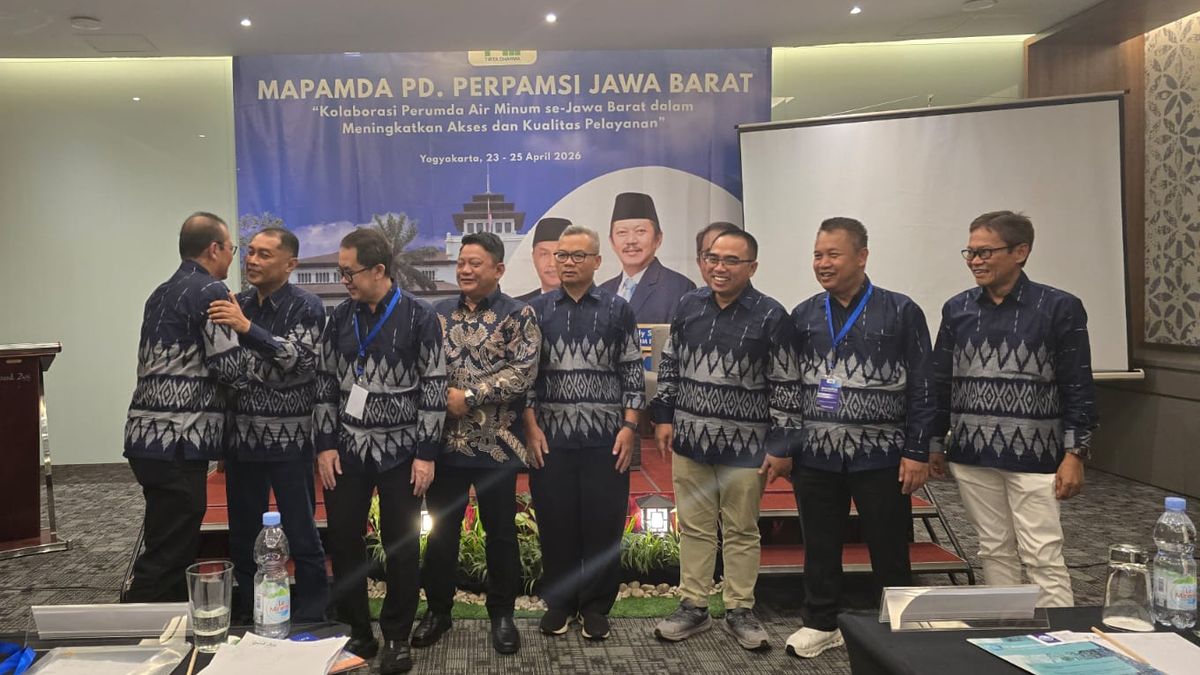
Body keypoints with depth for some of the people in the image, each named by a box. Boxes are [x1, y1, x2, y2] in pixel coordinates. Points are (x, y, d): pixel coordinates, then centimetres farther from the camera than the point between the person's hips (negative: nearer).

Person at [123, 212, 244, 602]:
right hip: (178, 441, -9)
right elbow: (231, 369, -12)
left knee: (171, 549, 16)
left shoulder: (161, 294, 18)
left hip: (150, 436, 9)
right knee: (167, 560, -5)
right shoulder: (211, 291, -9)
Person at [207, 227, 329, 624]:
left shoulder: (306, 307, -5)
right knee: (243, 535, 13)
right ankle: (248, 617, 28)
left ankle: (311, 621, 14)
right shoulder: (237, 305, 10)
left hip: (288, 438, -5)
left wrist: (247, 328, -28)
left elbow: (297, 359, -19)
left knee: (301, 535, 2)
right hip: (241, 437, 5)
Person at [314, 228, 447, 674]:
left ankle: (396, 637, 20)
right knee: (343, 541, 7)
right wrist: (325, 444, 2)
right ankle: (356, 633, 23)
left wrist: (426, 453, -11)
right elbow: (325, 384, 9)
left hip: (401, 451, -4)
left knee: (401, 546, 5)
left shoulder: (420, 318, -7)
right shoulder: (340, 318, 5)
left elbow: (434, 388, -8)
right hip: (347, 450, 4)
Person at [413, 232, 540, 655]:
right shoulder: (439, 314, 9)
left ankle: (502, 614, 22)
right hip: (445, 441, 3)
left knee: (500, 532, 8)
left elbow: (523, 371, -14)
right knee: (441, 529, 11)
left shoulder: (518, 315, -3)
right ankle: (438, 610, 27)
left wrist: (469, 397, -17)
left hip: (495, 444, -3)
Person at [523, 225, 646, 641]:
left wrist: (629, 426, -4)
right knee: (555, 522, 6)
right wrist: (532, 428, -3)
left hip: (606, 438, 0)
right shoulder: (537, 310, 6)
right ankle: (559, 602, 22)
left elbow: (633, 372, 4)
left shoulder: (617, 310, 4)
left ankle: (595, 606, 18)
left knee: (604, 523, 3)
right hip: (551, 436, 1)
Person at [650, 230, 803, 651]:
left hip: (745, 445, -3)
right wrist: (663, 416, 8)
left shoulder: (771, 316, -9)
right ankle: (693, 607, 24)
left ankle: (740, 611, 23)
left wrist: (783, 446, -9)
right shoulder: (689, 305, 3)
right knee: (694, 527, 12)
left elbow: (785, 387, -7)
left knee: (741, 532, 9)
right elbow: (669, 365, 13)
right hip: (690, 439, 3)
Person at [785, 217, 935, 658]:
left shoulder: (901, 312, -4)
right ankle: (820, 623, 28)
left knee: (889, 551, 8)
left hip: (881, 457, -3)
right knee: (820, 547, 12)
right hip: (815, 456, 3)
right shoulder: (803, 316, 6)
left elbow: (923, 387, -4)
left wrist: (917, 452, -8)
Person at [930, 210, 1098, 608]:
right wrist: (935, 443, 12)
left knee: (1044, 557, -2)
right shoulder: (956, 310, 6)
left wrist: (1075, 454, -8)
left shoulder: (1059, 308, -4)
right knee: (994, 552, 12)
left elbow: (1078, 387, -4)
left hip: (1033, 456, -4)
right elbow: (941, 382, 12)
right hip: (972, 455, 4)